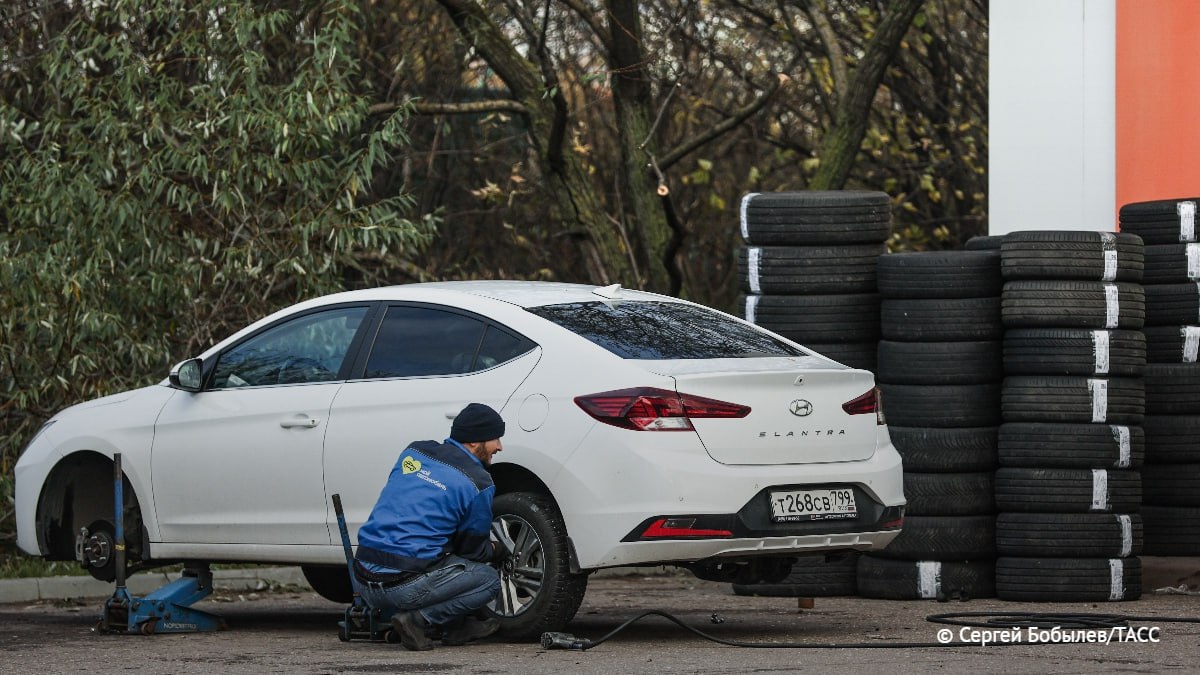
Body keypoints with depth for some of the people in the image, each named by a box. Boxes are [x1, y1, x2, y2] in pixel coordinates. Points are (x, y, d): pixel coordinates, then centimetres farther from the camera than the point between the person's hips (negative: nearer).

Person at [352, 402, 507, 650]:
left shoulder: (414, 452, 13)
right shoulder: (478, 483, -5)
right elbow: (473, 548, 7)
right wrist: (496, 551, 31)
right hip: (405, 587, -7)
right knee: (489, 580, 10)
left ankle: (458, 625, 18)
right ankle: (418, 620, -4)